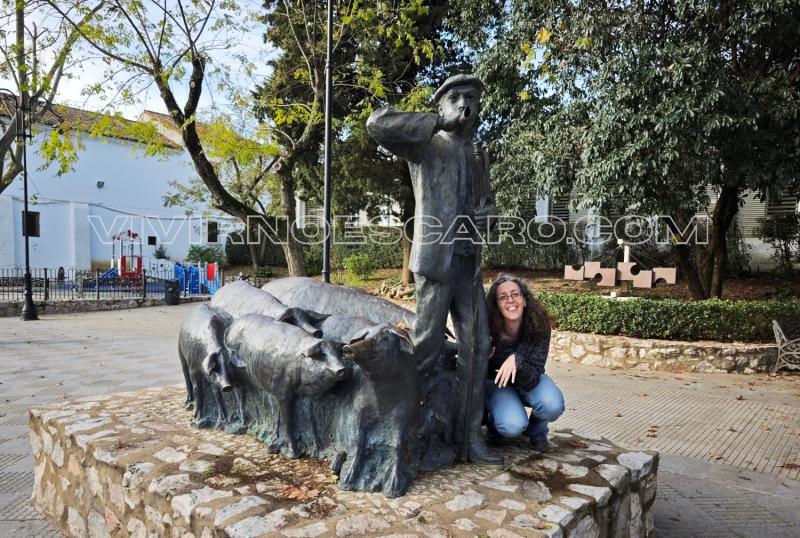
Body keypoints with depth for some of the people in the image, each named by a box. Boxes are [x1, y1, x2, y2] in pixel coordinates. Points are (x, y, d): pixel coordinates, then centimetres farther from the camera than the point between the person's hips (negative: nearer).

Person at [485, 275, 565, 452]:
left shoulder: (539, 326, -26)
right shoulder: (488, 330, -28)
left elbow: (532, 380, -26)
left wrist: (517, 361, -46)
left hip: (528, 382, 2)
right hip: (497, 383, -2)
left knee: (553, 405, -30)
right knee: (513, 426, -29)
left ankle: (536, 431, 5)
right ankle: (494, 420, 8)